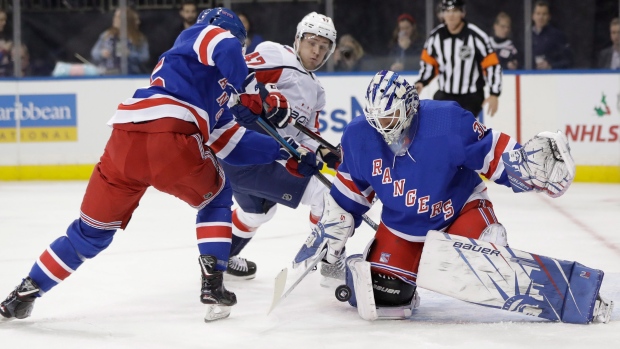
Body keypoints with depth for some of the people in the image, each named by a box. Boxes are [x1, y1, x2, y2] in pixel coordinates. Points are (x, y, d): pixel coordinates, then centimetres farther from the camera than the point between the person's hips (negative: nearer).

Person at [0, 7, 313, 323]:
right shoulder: (202, 35, 18)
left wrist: (281, 147, 33)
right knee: (215, 197, 20)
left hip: (124, 142, 7)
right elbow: (226, 48, -8)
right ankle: (212, 283, 10)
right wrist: (252, 93, -4)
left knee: (92, 230, 19)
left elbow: (233, 147, 34)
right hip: (168, 135, -7)